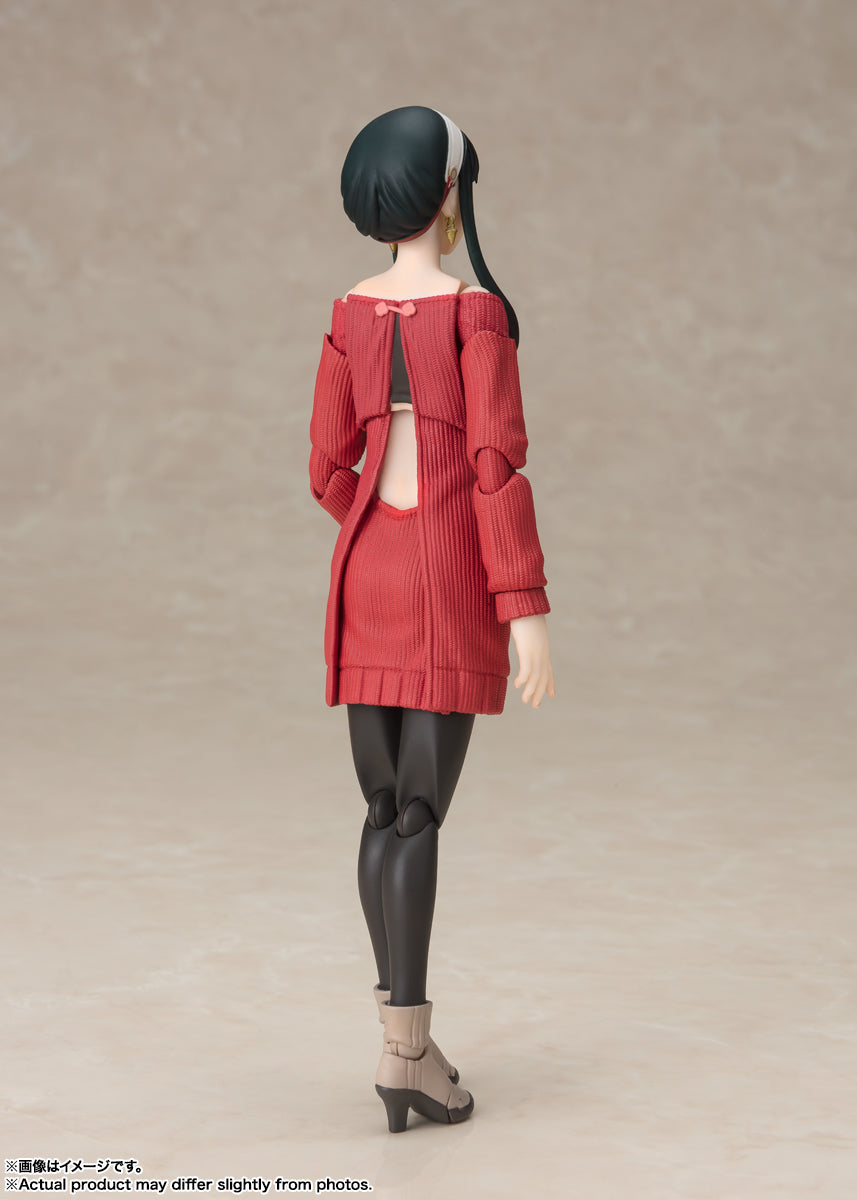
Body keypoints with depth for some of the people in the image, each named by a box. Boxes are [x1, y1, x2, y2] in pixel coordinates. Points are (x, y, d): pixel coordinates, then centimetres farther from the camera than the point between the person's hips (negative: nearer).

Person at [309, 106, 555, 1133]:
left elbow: (329, 470, 9)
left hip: (367, 572, 5)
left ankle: (406, 1036, 15)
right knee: (420, 813, -5)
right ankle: (406, 1050, -6)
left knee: (383, 808, 11)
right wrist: (526, 608, -13)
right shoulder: (477, 309, -10)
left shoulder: (349, 315, 8)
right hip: (454, 577, -5)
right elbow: (497, 466, -15)